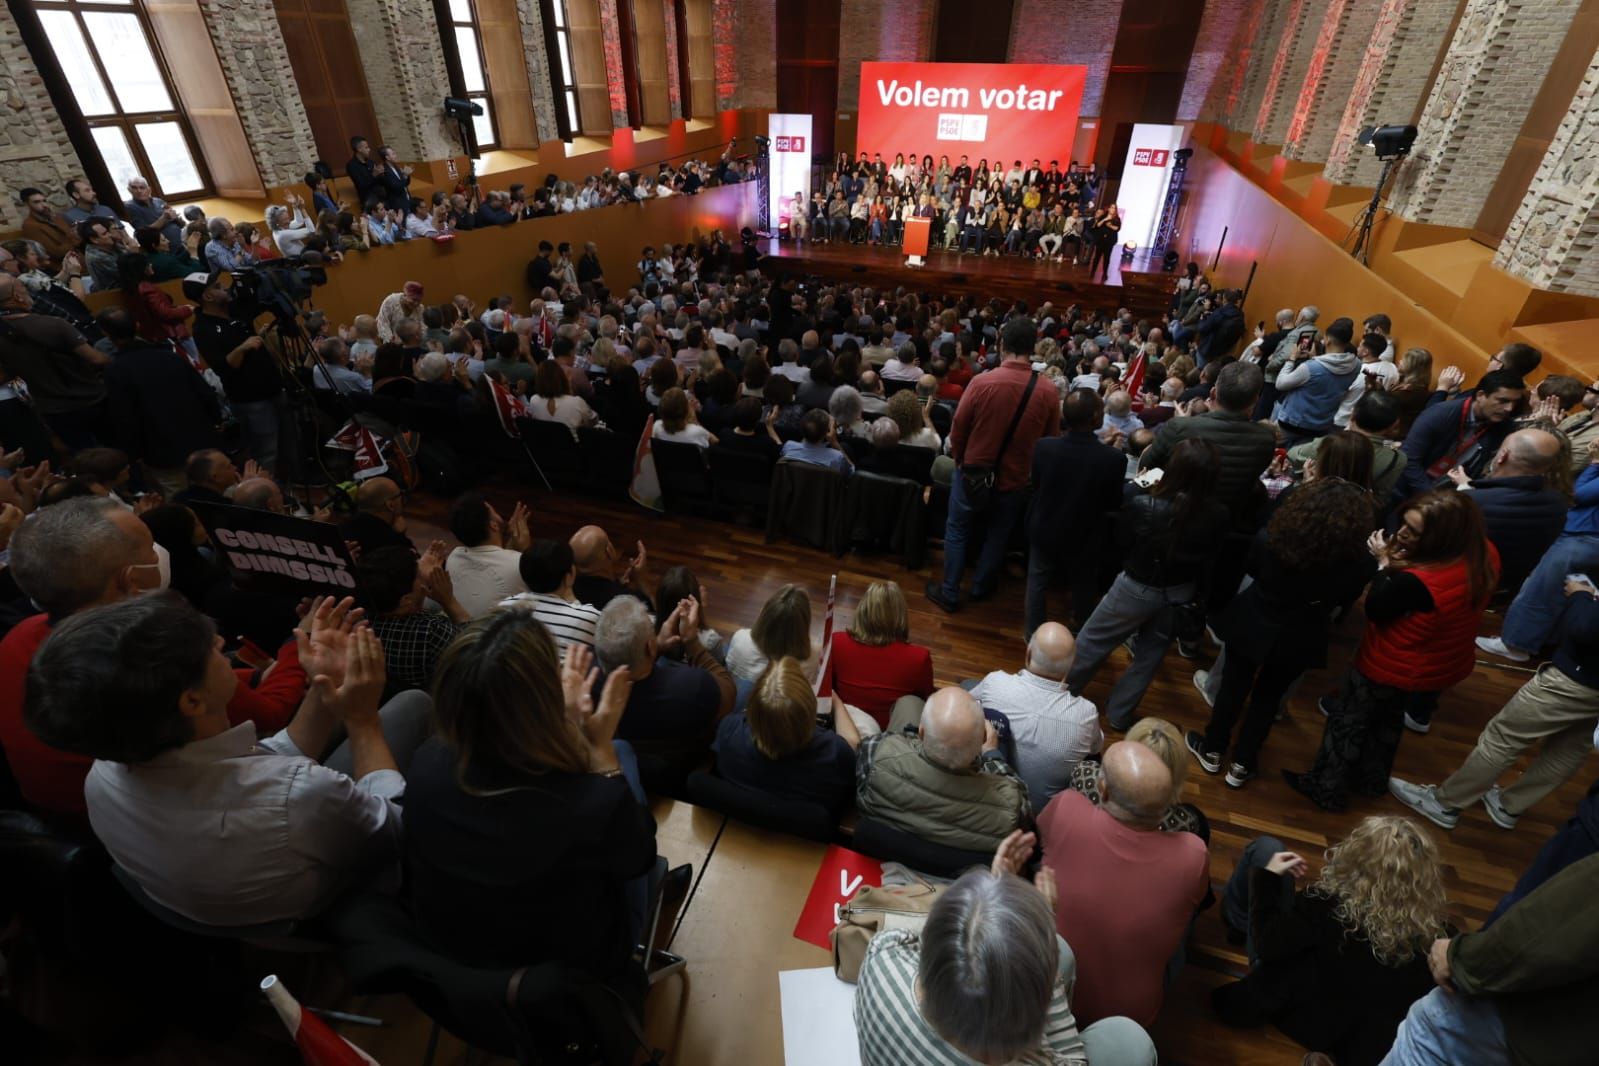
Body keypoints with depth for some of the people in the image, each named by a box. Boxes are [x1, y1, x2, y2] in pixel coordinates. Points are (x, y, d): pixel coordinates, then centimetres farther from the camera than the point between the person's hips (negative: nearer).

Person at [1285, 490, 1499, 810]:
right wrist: (1401, 563, -11)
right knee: (1389, 720, 31)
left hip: (1394, 669, -7)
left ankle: (1326, 789, 35)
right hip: (1445, 665, 7)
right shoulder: (1485, 553, -17)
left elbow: (1376, 610, -20)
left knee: (1347, 722, 17)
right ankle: (1372, 780, 52)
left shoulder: (1417, 582, -40)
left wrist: (1384, 564, -14)